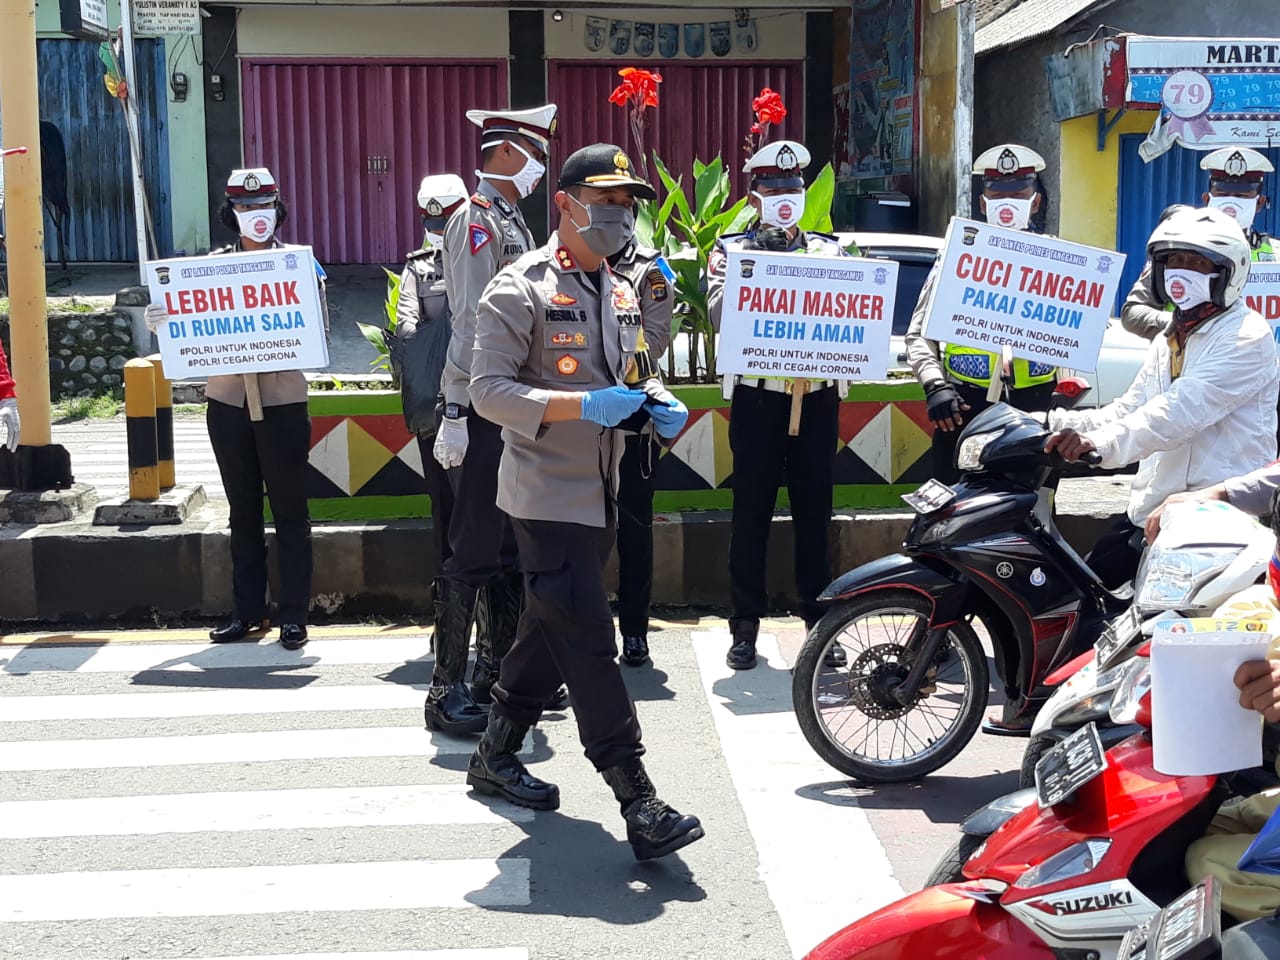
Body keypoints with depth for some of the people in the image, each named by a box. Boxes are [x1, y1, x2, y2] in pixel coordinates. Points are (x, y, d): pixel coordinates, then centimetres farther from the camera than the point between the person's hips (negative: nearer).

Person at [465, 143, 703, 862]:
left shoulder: (622, 293, 15)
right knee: (591, 645, -11)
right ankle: (640, 804, -11)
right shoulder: (521, 290, -10)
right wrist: (582, 405, -27)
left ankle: (496, 756, 32)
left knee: (549, 634, 16)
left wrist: (658, 403, 2)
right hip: (547, 497, -8)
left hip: (600, 495, 9)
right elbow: (488, 389, -16)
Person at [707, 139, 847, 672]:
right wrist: (757, 263, -16)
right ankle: (746, 626, 10)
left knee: (814, 512, 7)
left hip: (818, 394, 2)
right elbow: (719, 312, -9)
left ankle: (819, 622, 15)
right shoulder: (731, 250, 7)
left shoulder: (829, 250, 14)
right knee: (751, 513, 2)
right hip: (758, 393, -2)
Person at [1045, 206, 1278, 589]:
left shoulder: (1246, 338, -9)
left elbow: (1184, 409, -23)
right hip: (1153, 505, 9)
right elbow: (1128, 410, 16)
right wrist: (1055, 423, 2)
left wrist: (1102, 442, -34)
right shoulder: (1168, 341, 20)